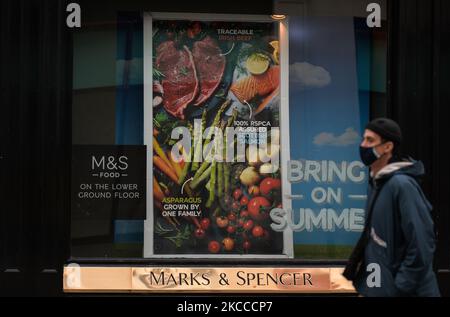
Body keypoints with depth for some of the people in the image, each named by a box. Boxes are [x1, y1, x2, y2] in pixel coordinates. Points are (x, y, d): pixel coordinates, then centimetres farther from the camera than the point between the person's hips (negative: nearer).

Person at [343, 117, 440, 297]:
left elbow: (422, 245, -23)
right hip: (378, 287, 8)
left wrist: (399, 288, -19)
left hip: (406, 291, -8)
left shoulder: (401, 185, -19)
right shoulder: (376, 182, 8)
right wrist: (364, 283, 11)